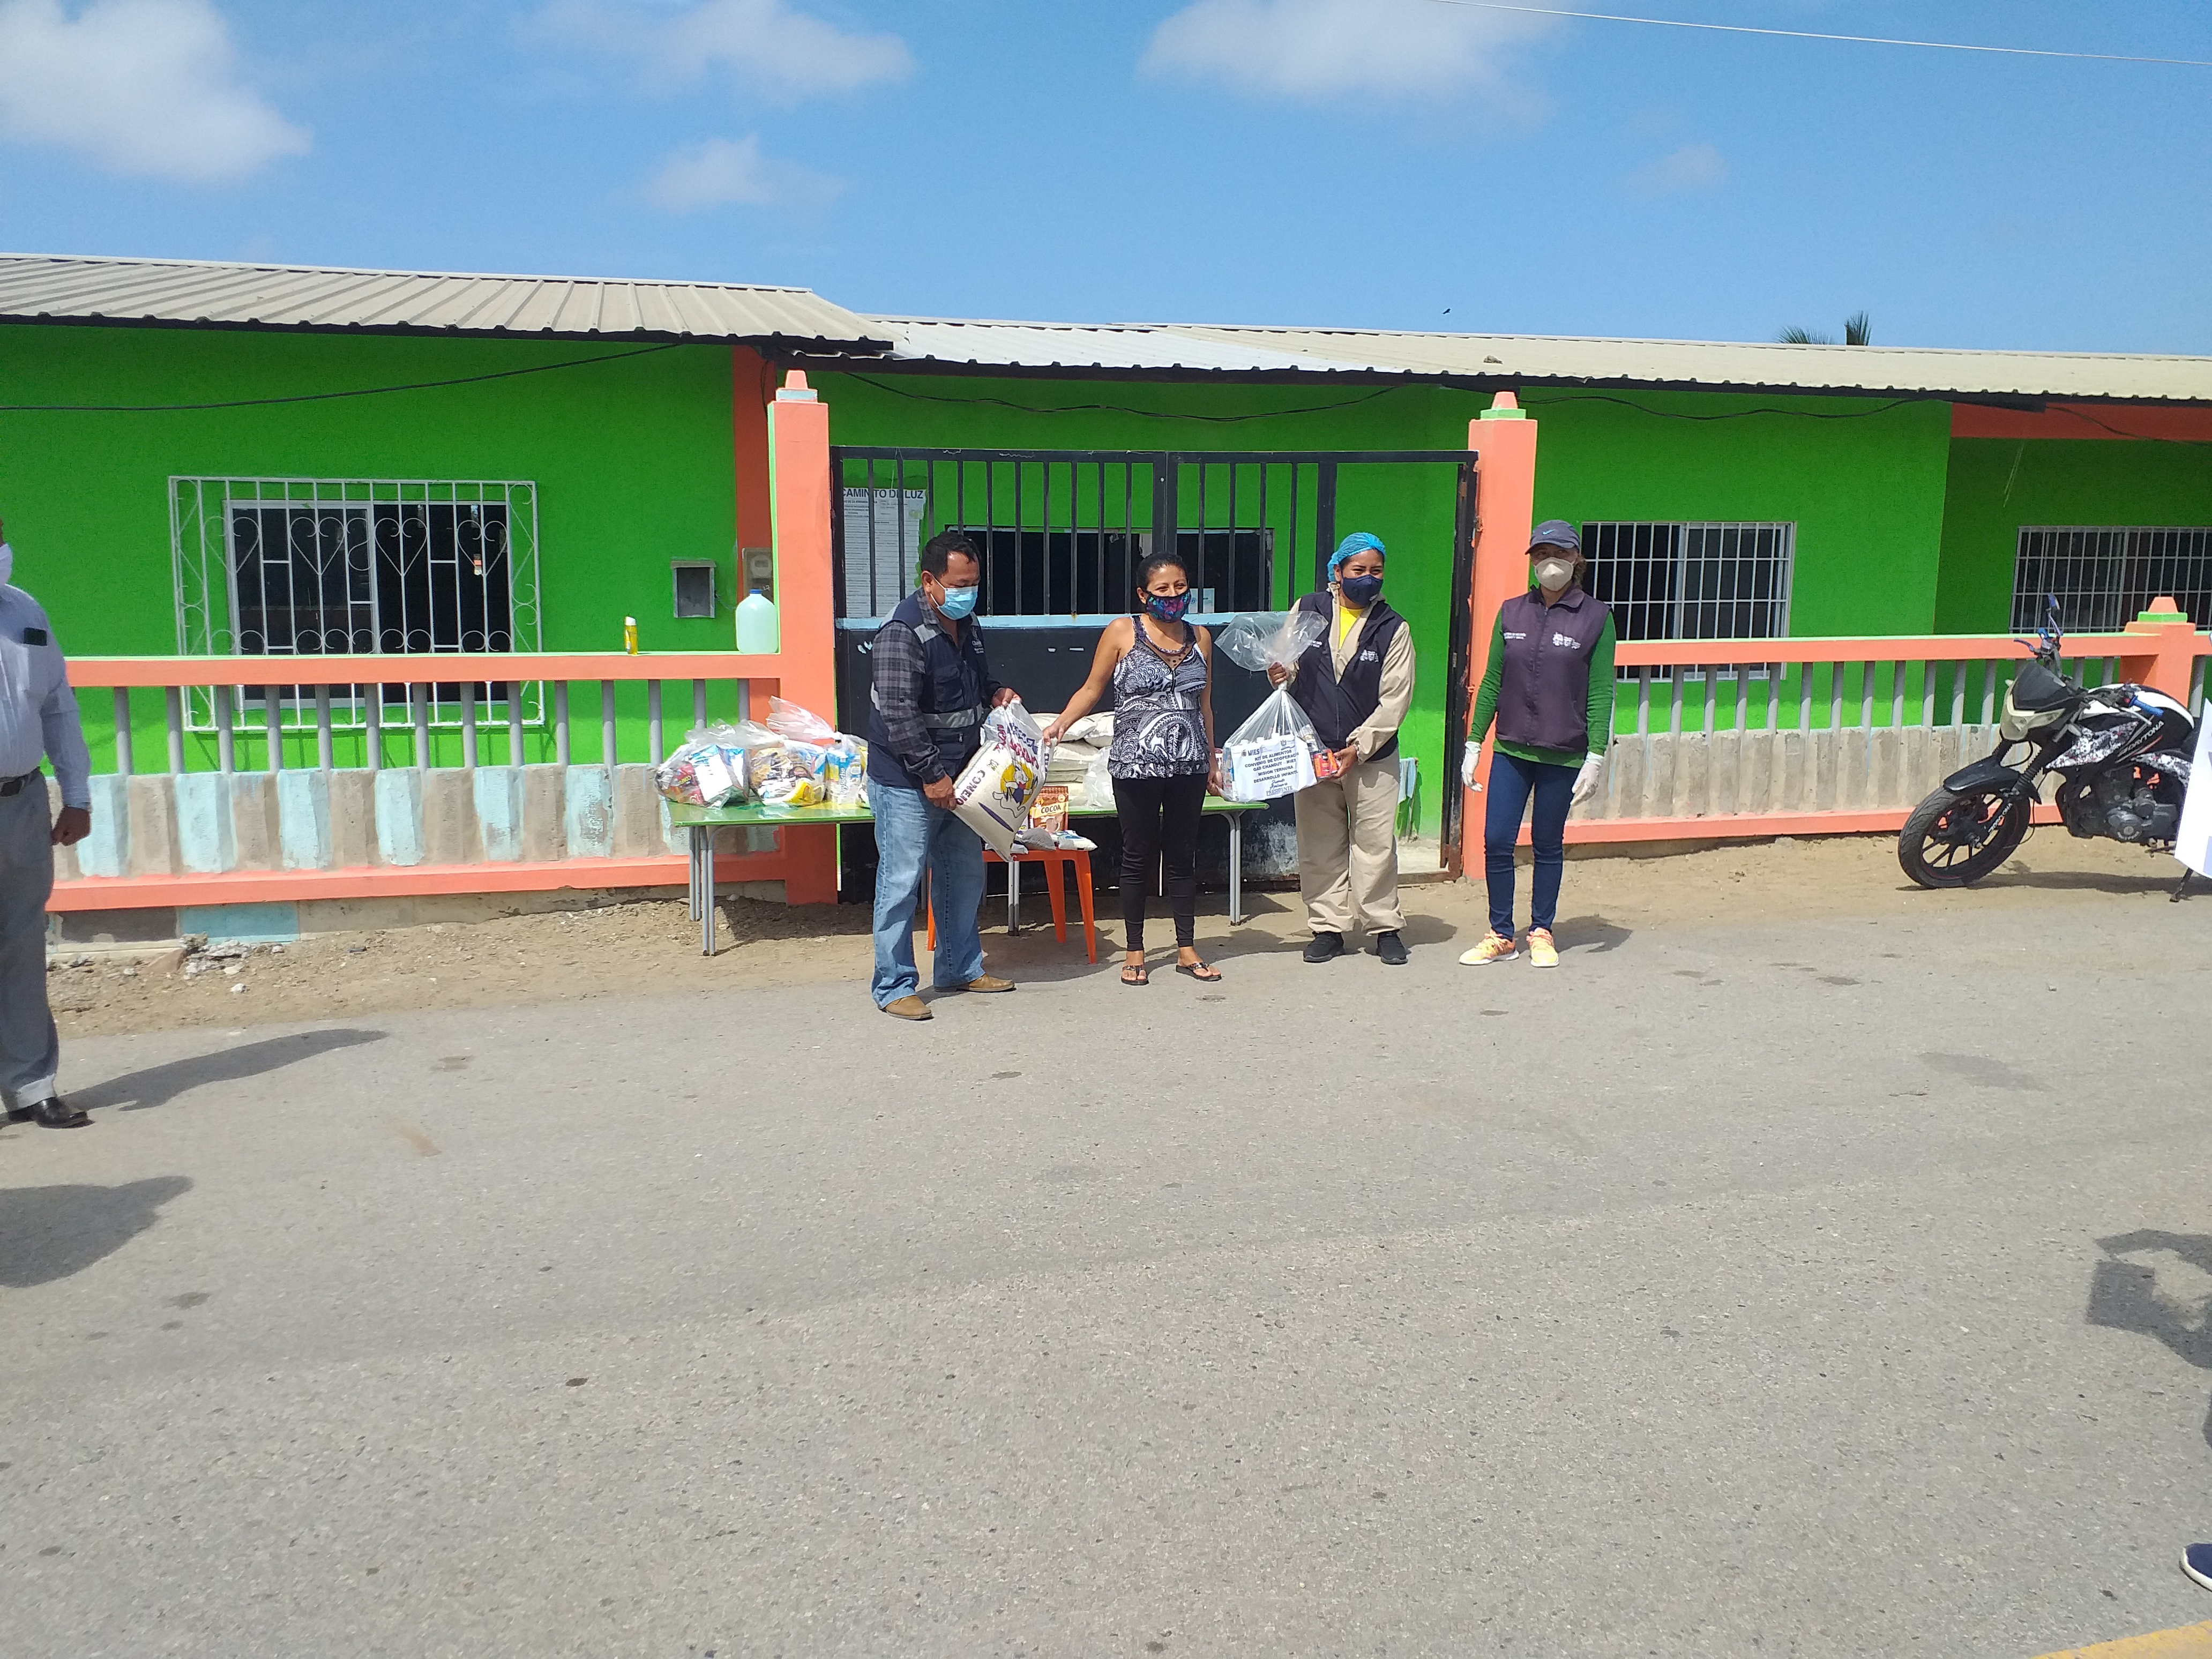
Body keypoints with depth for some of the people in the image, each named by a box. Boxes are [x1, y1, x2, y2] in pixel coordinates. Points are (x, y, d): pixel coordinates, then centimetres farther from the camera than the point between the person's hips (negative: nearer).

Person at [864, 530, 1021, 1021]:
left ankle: (960, 968, 31)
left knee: (964, 875, 17)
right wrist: (931, 775, -23)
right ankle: (893, 986, 7)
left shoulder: (968, 624, 10)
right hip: (906, 782, -9)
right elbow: (899, 714, -24)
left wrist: (995, 692, 5)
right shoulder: (903, 632, -19)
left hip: (956, 777, 9)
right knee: (902, 883, -3)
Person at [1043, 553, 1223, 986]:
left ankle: (1187, 950, 19)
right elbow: (1092, 689, 0)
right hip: (1137, 766, -3)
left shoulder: (1200, 637, 10)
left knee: (1183, 855, 10)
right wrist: (1061, 723, -16)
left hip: (1189, 765, 4)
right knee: (1139, 857, 4)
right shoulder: (1122, 632, -2)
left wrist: (1212, 759, 20)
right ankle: (1134, 951, 16)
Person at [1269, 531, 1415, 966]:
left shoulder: (1393, 628, -2)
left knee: (1376, 843, 1)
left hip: (1372, 755, -1)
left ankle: (1385, 928, 14)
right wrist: (1280, 673, -11)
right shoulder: (1307, 611, 2)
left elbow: (1395, 699, -5)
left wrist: (1358, 748, -13)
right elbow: (1289, 666, 13)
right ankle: (1328, 928, 17)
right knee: (1319, 845, 7)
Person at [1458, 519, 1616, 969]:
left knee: (1548, 846, 8)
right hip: (1510, 751, 2)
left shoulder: (1595, 617, -3)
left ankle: (1542, 932, 23)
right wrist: (1473, 744, 6)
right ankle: (1501, 935, 13)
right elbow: (1491, 683, 8)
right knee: (1496, 842, -1)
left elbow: (1600, 693, -4)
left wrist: (1595, 758, -10)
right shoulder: (1512, 613, 5)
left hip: (1563, 755, -2)